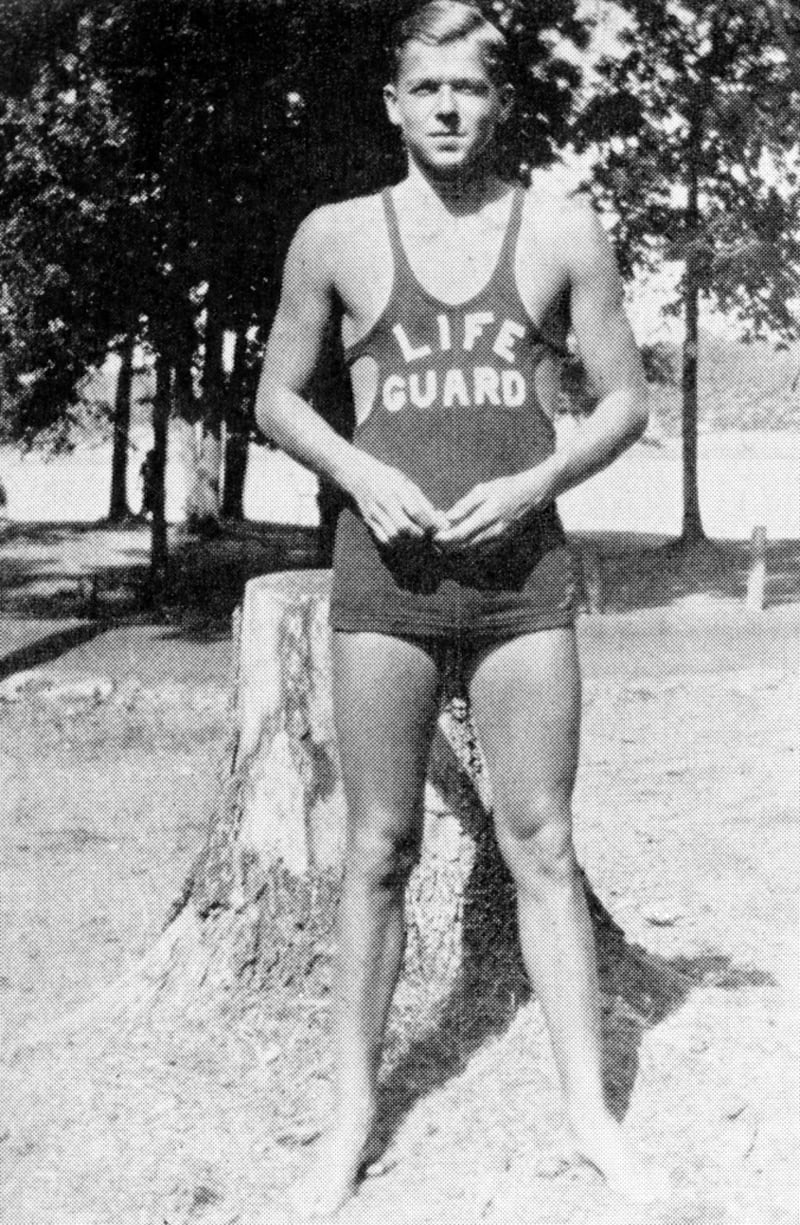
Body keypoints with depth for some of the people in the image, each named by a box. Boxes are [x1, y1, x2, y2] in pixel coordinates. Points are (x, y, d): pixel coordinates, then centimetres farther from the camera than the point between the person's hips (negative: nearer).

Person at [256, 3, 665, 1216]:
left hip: (522, 570, 0)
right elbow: (277, 398, 11)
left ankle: (592, 1113, 13)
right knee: (379, 849, 4)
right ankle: (352, 1116, 15)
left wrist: (534, 484, -10)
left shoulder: (561, 228, 3)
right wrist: (362, 473, -8)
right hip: (386, 571, 0)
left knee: (542, 844, 3)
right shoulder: (337, 236, 4)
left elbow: (626, 398, 7)